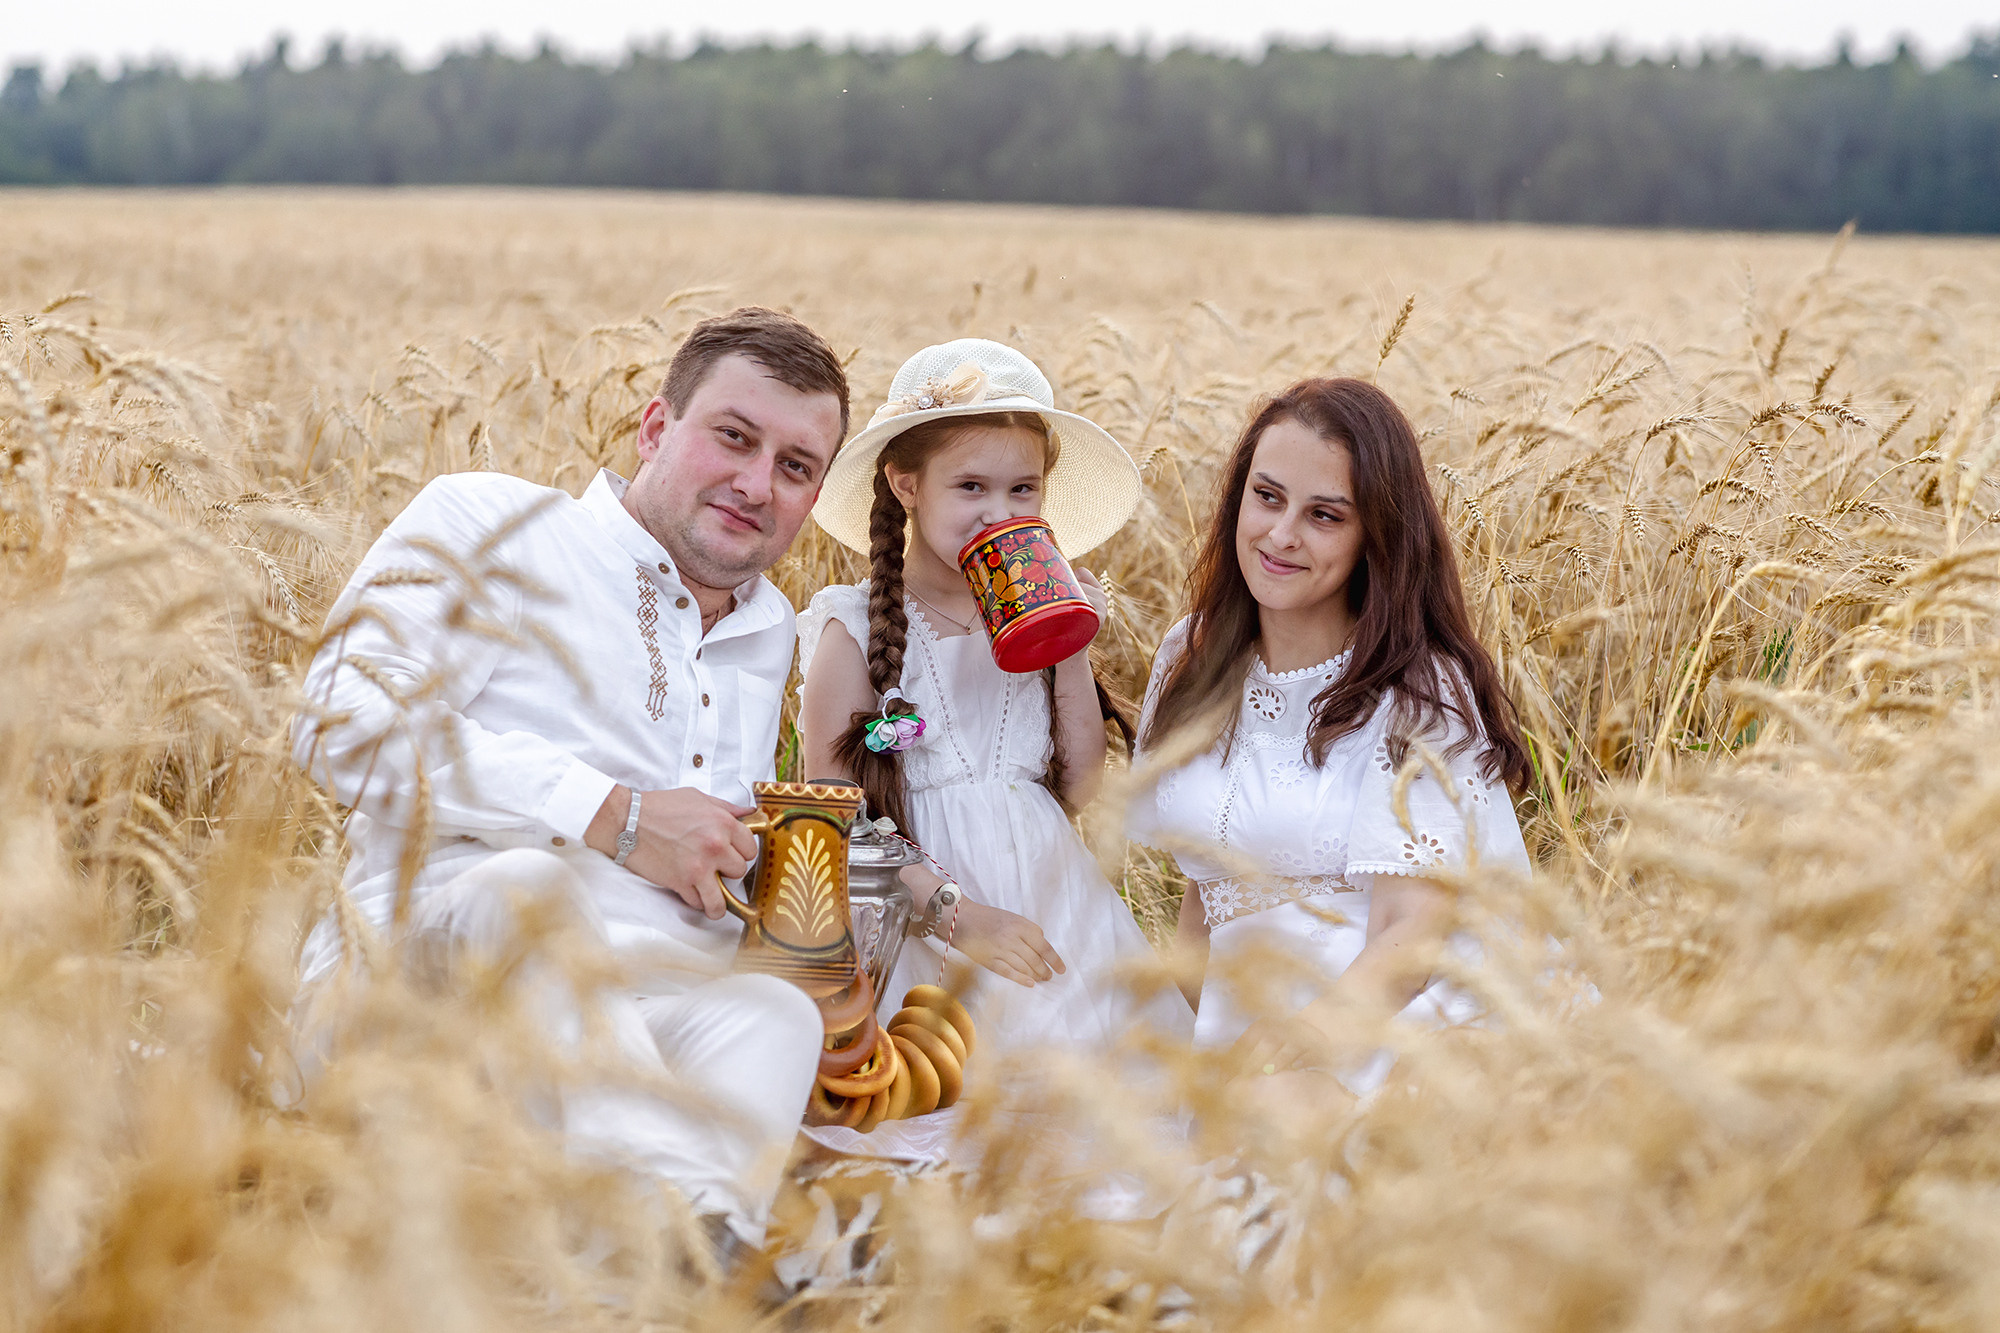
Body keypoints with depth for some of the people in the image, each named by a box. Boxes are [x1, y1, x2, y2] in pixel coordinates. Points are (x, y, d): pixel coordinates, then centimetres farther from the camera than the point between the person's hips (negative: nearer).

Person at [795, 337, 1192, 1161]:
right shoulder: (857, 629, -5)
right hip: (918, 918, -4)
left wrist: (1068, 651, -2)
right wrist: (962, 918, -18)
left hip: (1051, 903, 4)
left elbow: (1082, 788, 7)